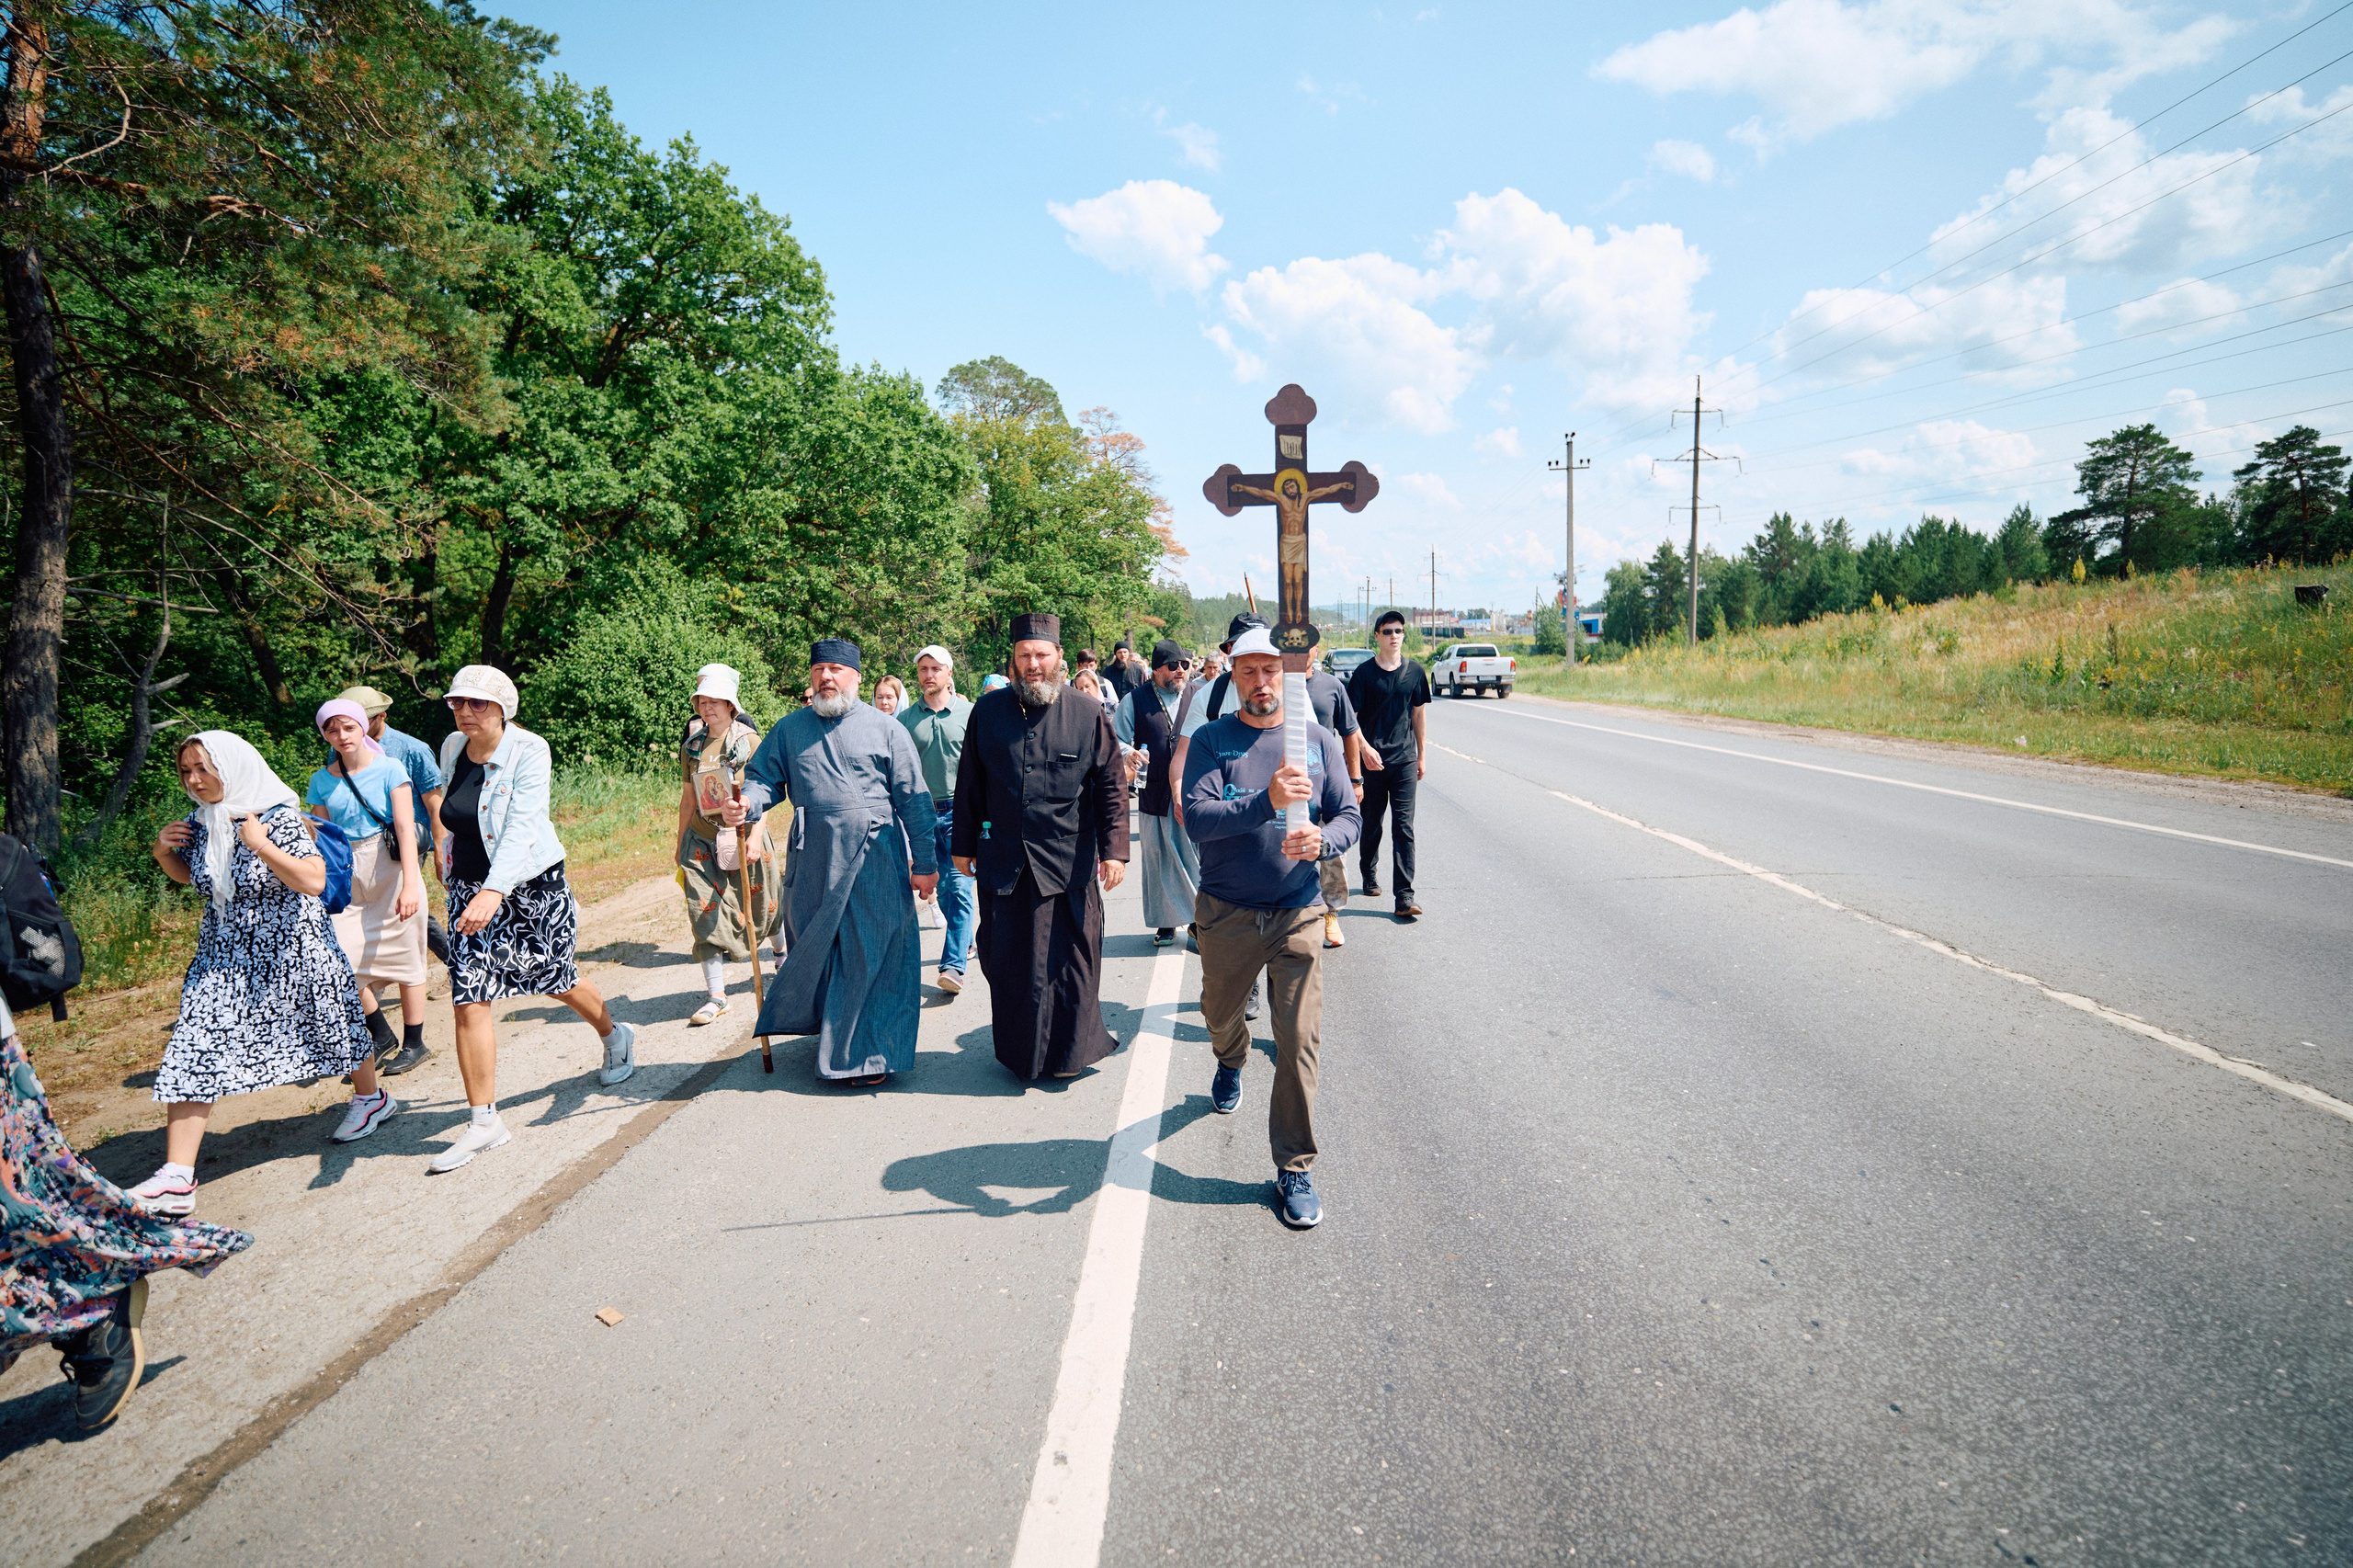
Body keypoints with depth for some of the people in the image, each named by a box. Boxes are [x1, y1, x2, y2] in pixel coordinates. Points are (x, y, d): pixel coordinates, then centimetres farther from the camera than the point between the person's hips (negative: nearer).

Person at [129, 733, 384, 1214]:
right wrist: (163, 853, 0)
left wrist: (260, 845, -28)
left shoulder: (279, 819, -17)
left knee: (331, 1026, 15)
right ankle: (177, 1178, -7)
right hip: (225, 955, 5)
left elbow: (314, 882, -24)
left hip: (290, 951, -5)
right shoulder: (198, 823, 1)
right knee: (193, 1053, -7)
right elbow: (188, 875, 20)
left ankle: (370, 1097, 44)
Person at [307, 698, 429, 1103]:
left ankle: (414, 1043, 17)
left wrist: (410, 885, -23)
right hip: (348, 875, 4)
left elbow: (406, 827, -14)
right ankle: (382, 1037, 14)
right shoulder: (321, 782, 6)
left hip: (391, 868, -4)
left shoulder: (389, 770, -6)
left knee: (404, 955, 4)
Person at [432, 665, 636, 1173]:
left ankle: (614, 1035, 46)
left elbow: (521, 827, -29)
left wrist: (494, 891, -41)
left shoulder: (529, 751, -18)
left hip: (532, 887, -4)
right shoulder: (452, 748, 1)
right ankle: (483, 1120, 2)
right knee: (469, 999, -5)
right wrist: (452, 875, 25)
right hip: (470, 890, 5)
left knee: (556, 980, 14)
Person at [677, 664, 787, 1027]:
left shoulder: (748, 740, -6)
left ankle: (782, 952, 45)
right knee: (706, 912, -5)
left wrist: (755, 837, -20)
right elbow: (688, 797, 12)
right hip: (703, 839, 3)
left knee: (762, 903, 12)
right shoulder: (692, 746, 5)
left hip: (743, 837, -2)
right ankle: (716, 997, -1)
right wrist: (680, 845, 14)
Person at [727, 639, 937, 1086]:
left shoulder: (887, 729, 2)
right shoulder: (789, 730, 10)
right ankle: (830, 1031, 31)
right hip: (814, 860, 3)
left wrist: (924, 863, -3)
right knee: (812, 949, 10)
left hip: (876, 859, -3)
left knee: (873, 953, -1)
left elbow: (913, 798, 0)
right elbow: (763, 777, 10)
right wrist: (745, 803, -15)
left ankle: (872, 1052, 10)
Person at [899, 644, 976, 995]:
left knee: (959, 886, -10)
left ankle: (953, 965, -11)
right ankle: (966, 941, 33)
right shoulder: (905, 719, 5)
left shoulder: (969, 713, 0)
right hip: (922, 811, 3)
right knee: (942, 888, 12)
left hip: (961, 809, -3)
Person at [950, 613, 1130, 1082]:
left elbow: (1112, 786, 1)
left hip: (1069, 863, -2)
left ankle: (1068, 1051, 22)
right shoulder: (988, 711, 4)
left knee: (1070, 959, 4)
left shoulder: (1089, 714, -1)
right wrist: (963, 845, 11)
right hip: (1003, 862, 2)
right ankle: (1019, 1054, 22)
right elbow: (969, 784, 10)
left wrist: (1114, 849, -6)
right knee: (1006, 961, 6)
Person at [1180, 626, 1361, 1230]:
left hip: (1298, 914, 0)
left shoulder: (1318, 740, 1)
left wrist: (1321, 840, -23)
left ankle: (1294, 1169, 7)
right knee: (1220, 1018, 21)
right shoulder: (1211, 740, -6)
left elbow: (1350, 815, 0)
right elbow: (1196, 817, -19)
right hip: (1226, 914, 0)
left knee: (1300, 1040, -6)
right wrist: (1266, 801, -34)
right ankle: (1232, 1064, 58)